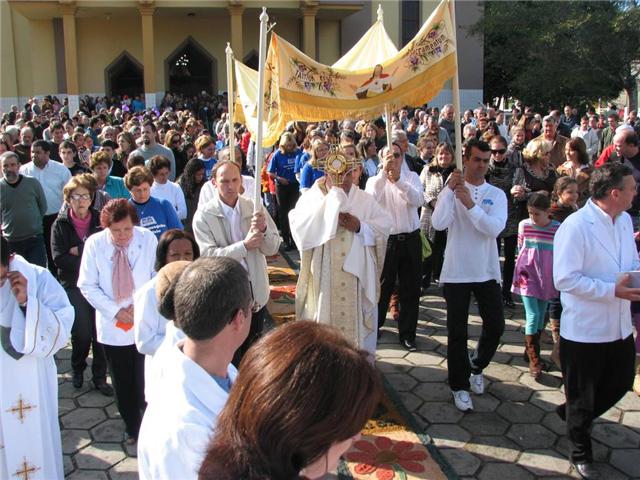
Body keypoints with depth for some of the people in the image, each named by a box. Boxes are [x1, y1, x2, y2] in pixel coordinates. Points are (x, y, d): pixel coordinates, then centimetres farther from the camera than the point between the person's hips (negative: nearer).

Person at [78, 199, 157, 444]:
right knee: (123, 382, 14)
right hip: (112, 325, 1)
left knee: (146, 378, 0)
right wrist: (115, 311, -11)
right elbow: (87, 285, -3)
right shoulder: (94, 243, -8)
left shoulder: (147, 238, -8)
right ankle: (131, 425, 33)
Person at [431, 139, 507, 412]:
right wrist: (449, 189, -21)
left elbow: (495, 228, -16)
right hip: (456, 271, -1)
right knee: (457, 332, 5)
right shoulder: (452, 190, -1)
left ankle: (477, 367, 33)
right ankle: (460, 386, 20)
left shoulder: (496, 194, 1)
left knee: (495, 326, 5)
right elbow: (438, 223, -18)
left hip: (487, 271, 2)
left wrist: (470, 204, -24)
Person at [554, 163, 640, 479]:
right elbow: (565, 279, -24)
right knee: (582, 398, 12)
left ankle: (572, 413, 49)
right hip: (584, 330, -7)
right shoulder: (575, 227, -22)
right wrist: (613, 290, -26)